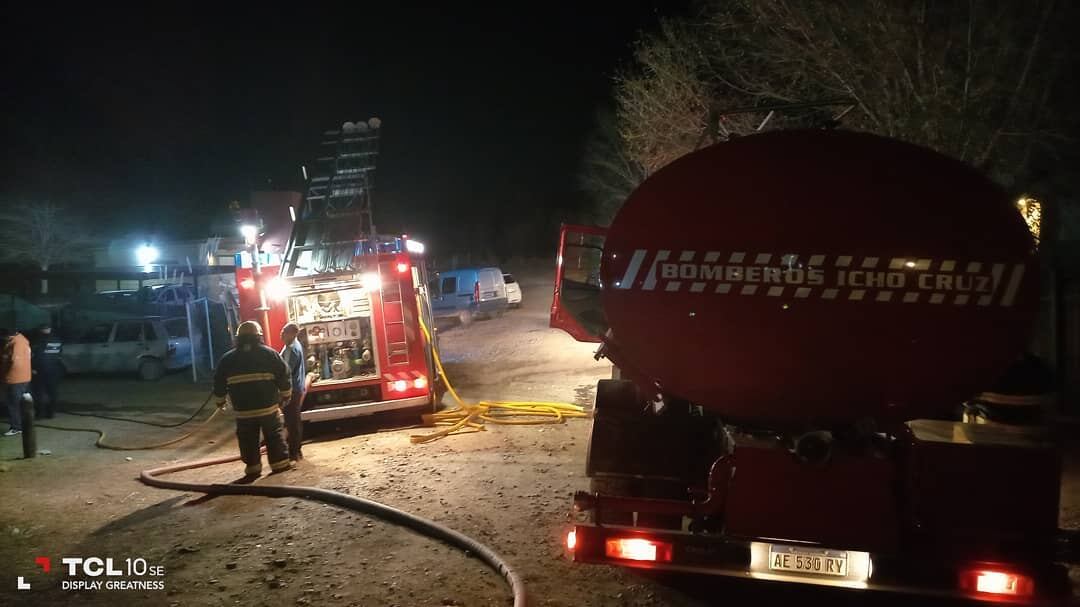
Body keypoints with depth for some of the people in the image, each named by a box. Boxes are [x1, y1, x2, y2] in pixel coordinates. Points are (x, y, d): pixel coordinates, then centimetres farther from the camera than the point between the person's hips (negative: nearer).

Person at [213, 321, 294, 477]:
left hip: (243, 409, 1)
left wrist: (220, 399, 26)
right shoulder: (269, 354, -3)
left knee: (248, 439, 11)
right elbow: (284, 375, -2)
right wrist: (286, 394, 12)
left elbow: (219, 382, 10)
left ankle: (252, 467, 14)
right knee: (274, 435, 10)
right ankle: (280, 463, 13)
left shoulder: (228, 359, 3)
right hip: (269, 406, -1)